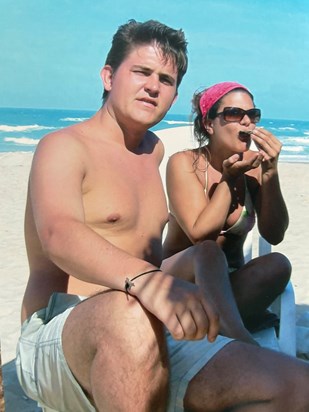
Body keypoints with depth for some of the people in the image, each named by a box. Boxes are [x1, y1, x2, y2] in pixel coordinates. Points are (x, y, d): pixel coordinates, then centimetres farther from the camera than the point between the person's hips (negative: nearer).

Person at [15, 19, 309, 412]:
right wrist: (146, 280, -44)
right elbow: (59, 235, -28)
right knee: (130, 318, -42)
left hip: (156, 340, 5)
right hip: (56, 342, -5)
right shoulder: (64, 147, -5)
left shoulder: (155, 150, 19)